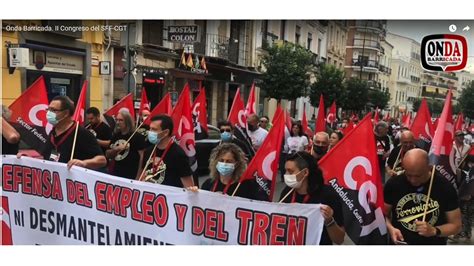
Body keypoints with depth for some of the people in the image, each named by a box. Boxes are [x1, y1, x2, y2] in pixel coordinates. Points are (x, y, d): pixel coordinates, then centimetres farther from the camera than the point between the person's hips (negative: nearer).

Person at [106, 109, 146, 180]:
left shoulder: (137, 137, -8)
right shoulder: (115, 136, 10)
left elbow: (142, 157, -13)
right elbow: (108, 155, 14)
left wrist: (138, 177, -17)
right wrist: (116, 149, -7)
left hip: (131, 177, -6)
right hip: (116, 174, 6)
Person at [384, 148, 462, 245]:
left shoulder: (445, 187, -12)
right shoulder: (393, 184, -11)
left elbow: (456, 225, -6)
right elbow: (383, 214, -1)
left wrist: (434, 231, -23)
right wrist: (390, 228, -20)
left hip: (433, 243, 0)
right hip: (400, 243, 1)